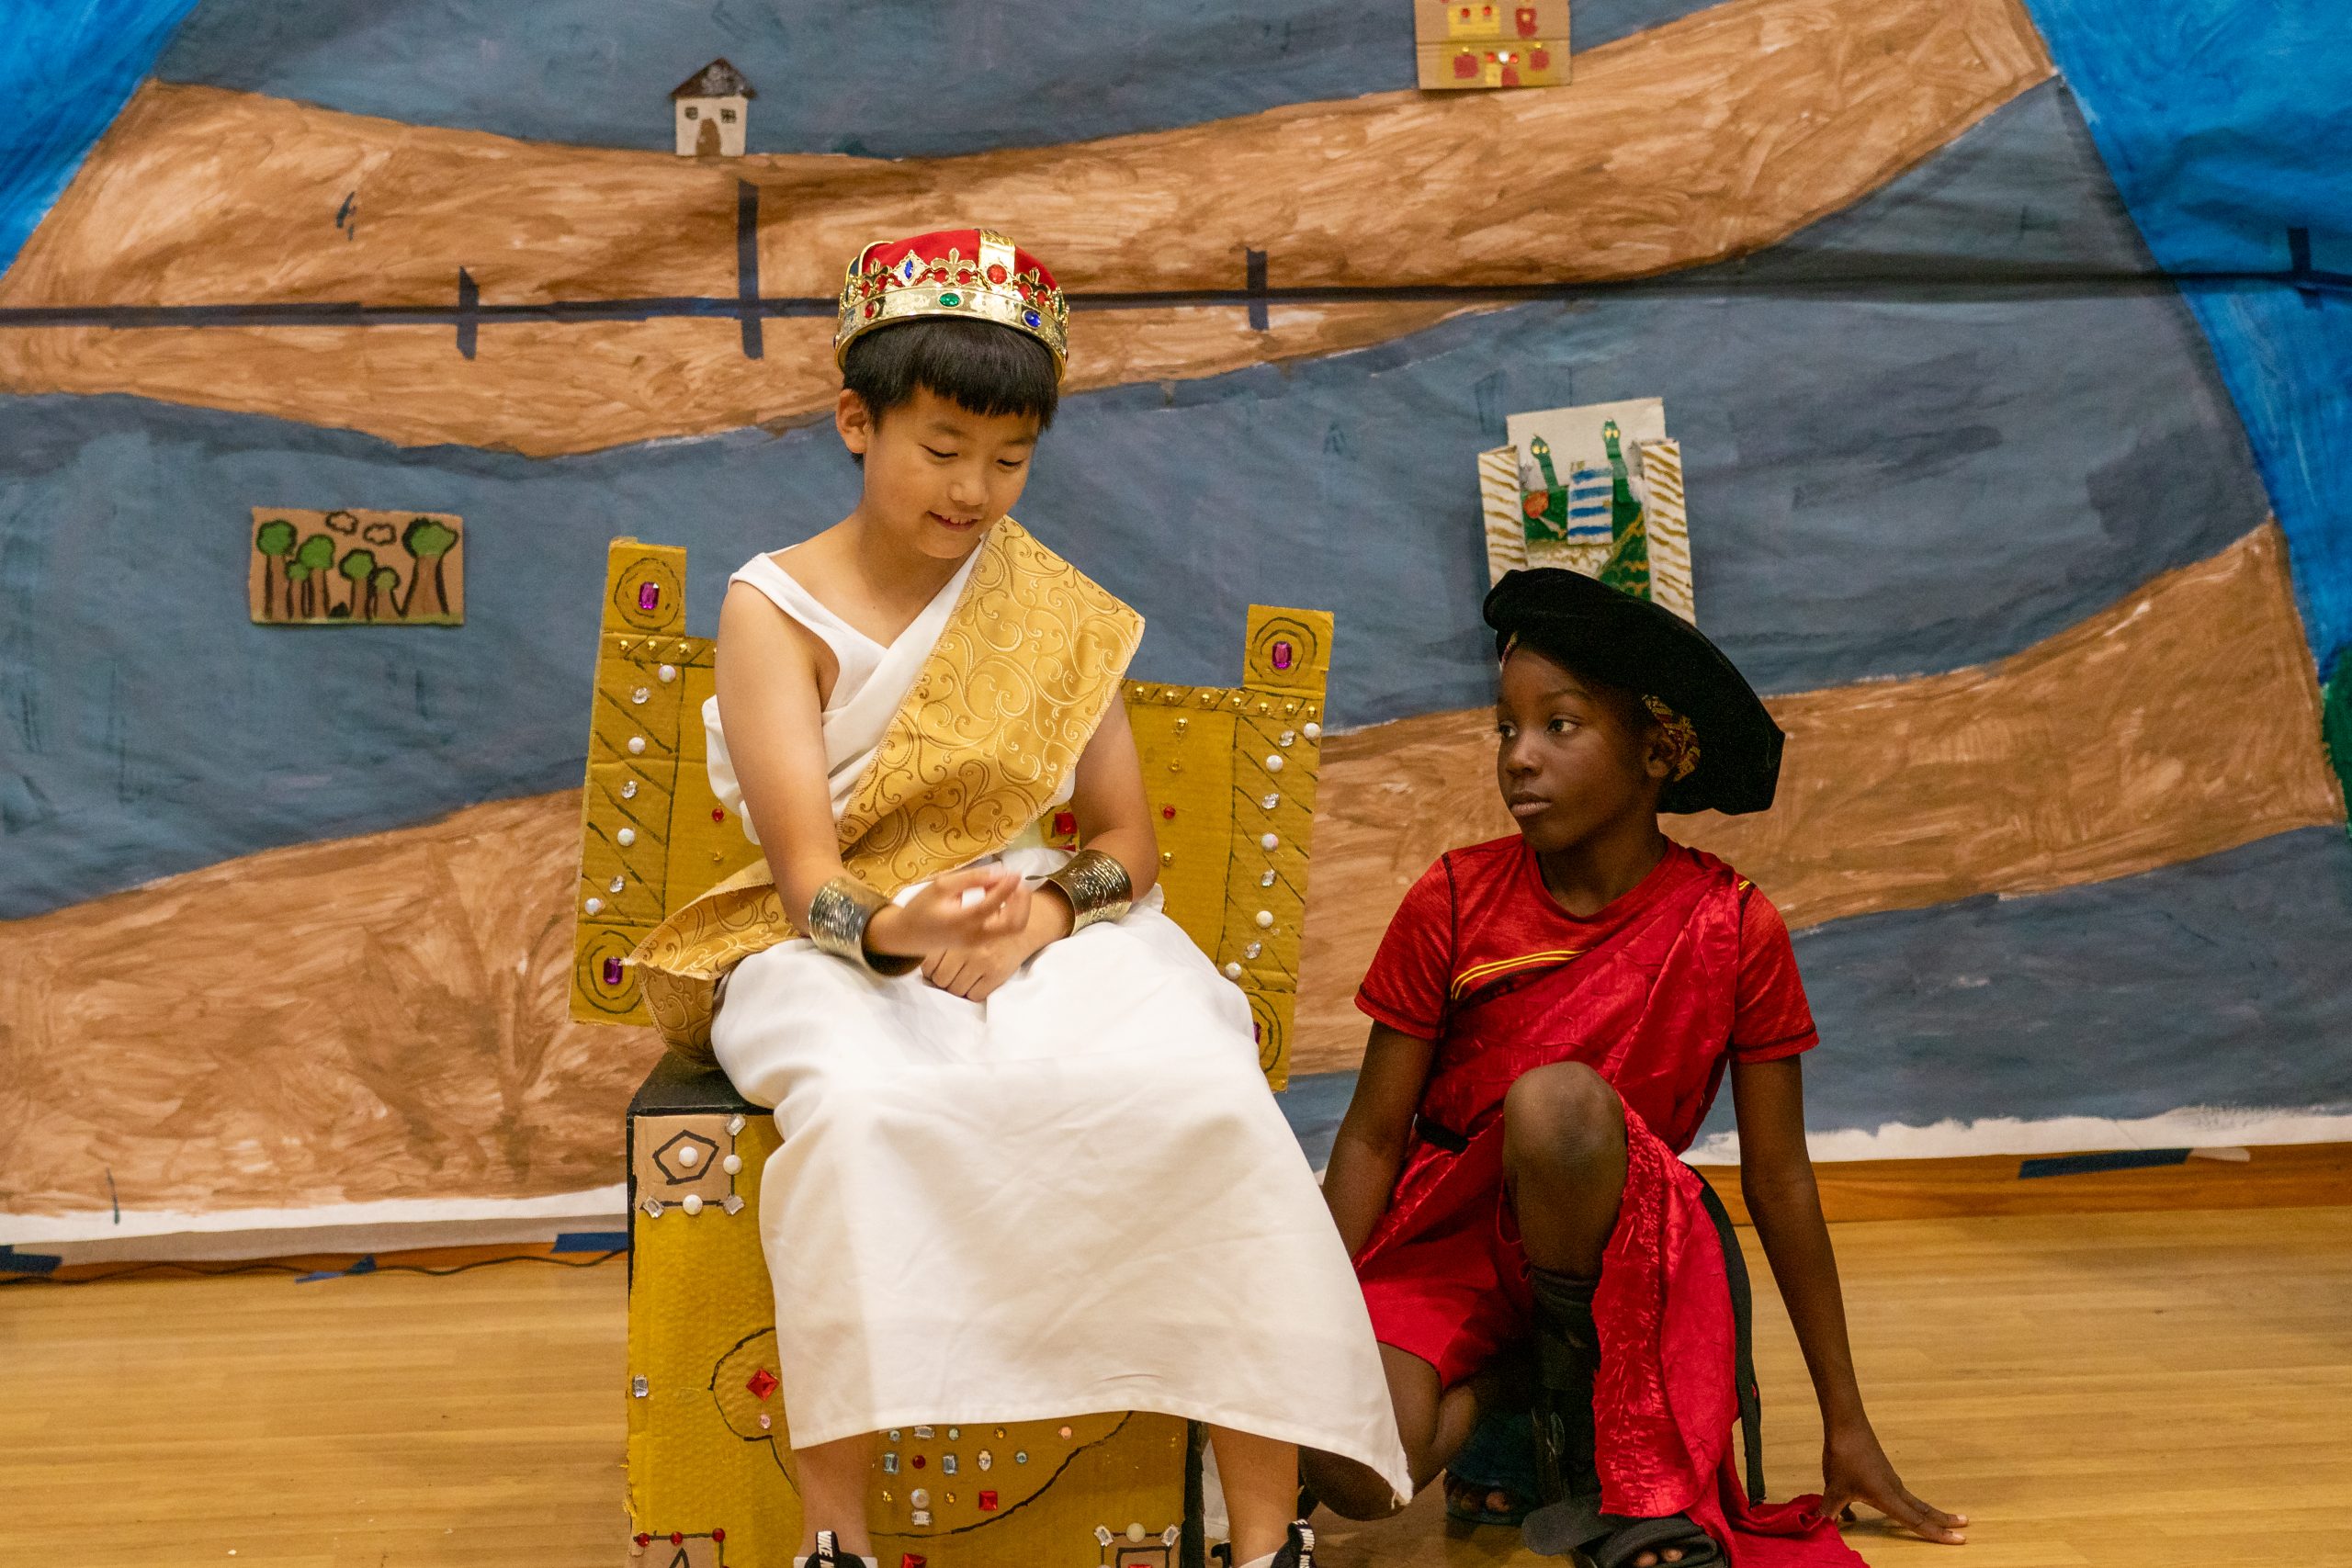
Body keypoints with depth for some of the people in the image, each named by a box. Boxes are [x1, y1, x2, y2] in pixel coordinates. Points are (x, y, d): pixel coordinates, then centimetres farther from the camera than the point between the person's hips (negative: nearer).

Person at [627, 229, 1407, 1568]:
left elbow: (1129, 842, 7)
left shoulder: (1053, 607, 12)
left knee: (1200, 1093, -29)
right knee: (863, 1105, -38)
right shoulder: (775, 606, 1)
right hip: (836, 951, -2)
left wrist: (1039, 916, -16)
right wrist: (899, 927, -33)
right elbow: (810, 874, -10)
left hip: (1048, 935, 2)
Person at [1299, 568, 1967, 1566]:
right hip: (1443, 1234, 1)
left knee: (1557, 1099, -35)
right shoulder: (1454, 902, -9)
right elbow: (1373, 1137, -4)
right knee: (1353, 1473, -28)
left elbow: (1778, 1181, -3)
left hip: (1617, 1244, 0)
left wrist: (1846, 1426, 2)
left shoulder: (1734, 929, -10)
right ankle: (1503, 1379, 5)